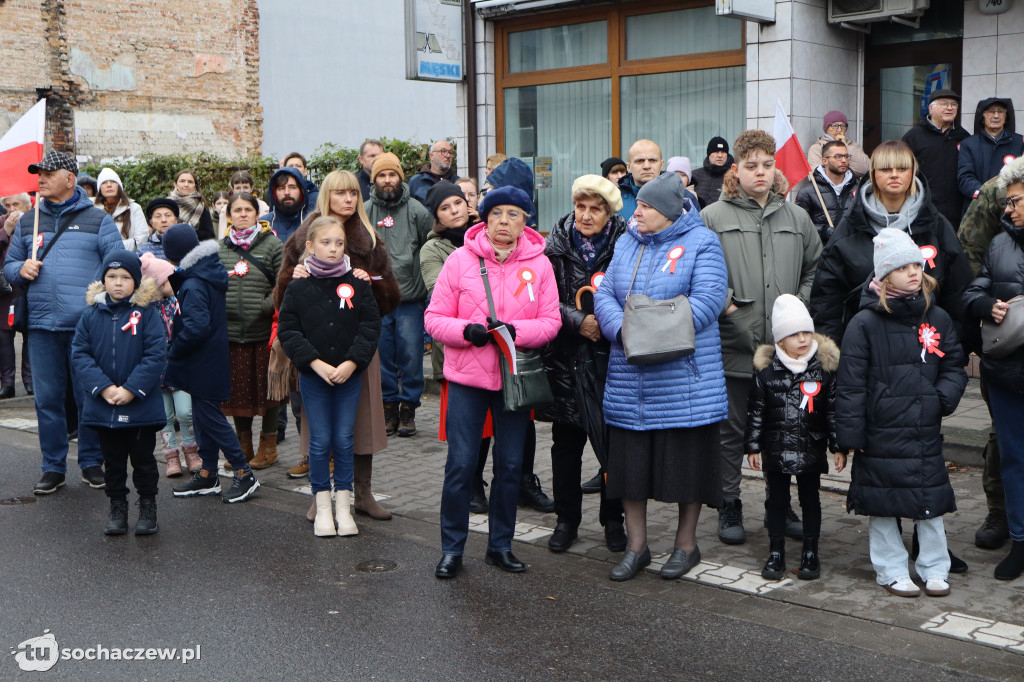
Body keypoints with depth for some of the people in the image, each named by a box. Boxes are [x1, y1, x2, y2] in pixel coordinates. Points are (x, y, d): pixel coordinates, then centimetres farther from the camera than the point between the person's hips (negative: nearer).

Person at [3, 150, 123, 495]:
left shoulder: (97, 219, 4)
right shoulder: (28, 221, 15)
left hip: (87, 325, -3)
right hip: (42, 325, 3)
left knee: (90, 396, 3)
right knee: (47, 398, 6)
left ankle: (91, 463, 17)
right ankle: (53, 467, 17)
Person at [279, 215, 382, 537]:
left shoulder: (357, 284, 0)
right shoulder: (298, 287, -1)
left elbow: (371, 325, -1)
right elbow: (287, 330, -3)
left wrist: (352, 362, -12)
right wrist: (316, 363, -13)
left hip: (349, 375, 0)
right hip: (313, 376, 0)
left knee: (344, 440, 5)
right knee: (320, 441, 4)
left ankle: (343, 506, 16)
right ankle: (323, 507, 16)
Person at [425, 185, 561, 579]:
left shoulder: (539, 263, 2)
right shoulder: (460, 259, -2)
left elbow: (551, 322, -1)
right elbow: (434, 318, -2)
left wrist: (514, 330, -19)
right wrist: (466, 331, -21)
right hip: (466, 375, -2)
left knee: (510, 465, 10)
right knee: (461, 464, -1)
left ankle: (500, 545, 25)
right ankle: (452, 548, 14)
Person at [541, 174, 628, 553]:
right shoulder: (556, 245, 1)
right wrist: (579, 321, -13)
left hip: (611, 357, -1)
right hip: (567, 358, 1)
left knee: (613, 439, 4)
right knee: (566, 440, 8)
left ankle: (613, 519, 21)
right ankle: (566, 518, 22)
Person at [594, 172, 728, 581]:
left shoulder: (701, 242, -3)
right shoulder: (627, 243, 14)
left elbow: (709, 299, -14)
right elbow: (605, 294, 6)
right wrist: (622, 328, -14)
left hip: (684, 375, -5)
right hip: (629, 375, 5)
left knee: (687, 457, 4)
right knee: (630, 457, 8)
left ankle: (686, 543, 22)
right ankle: (636, 545, 21)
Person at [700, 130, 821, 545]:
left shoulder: (797, 218, 11)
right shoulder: (712, 218, -1)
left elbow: (816, 270, 16)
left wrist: (800, 305, 2)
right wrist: (723, 304, -15)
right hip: (732, 345, -3)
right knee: (731, 432, 6)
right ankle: (729, 507, 21)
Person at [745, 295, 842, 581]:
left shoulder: (825, 367, -3)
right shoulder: (765, 370, -4)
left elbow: (833, 410, 1)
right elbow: (755, 411, 1)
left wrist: (838, 447, 0)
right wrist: (753, 446, -1)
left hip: (811, 448, 0)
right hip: (776, 448, 0)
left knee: (810, 499, 10)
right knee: (777, 500, 10)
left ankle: (810, 554, 22)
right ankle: (776, 553, 21)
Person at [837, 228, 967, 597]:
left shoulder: (937, 319, 5)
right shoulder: (865, 323, -8)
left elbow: (954, 367, 14)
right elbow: (850, 383, -7)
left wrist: (945, 397, -6)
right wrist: (850, 434, -9)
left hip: (926, 431, 3)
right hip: (881, 434, -3)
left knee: (932, 499, 9)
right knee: (882, 504, 7)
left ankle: (934, 569, 25)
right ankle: (891, 570, 22)